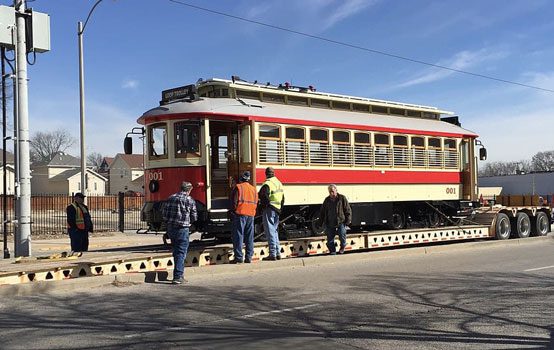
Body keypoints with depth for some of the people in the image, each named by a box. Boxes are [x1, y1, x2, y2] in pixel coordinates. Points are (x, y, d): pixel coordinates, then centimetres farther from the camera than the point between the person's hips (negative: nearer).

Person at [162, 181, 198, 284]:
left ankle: (180, 273, 27)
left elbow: (164, 213, 6)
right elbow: (194, 217, -1)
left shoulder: (171, 198, 7)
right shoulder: (190, 200, -5)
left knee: (176, 251, 18)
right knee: (181, 252, -2)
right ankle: (178, 277, -7)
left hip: (171, 228, 5)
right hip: (182, 229, -5)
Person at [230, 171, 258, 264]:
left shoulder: (238, 187, -5)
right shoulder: (254, 189, 14)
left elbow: (234, 201, -10)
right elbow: (256, 203, 14)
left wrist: (234, 210, 1)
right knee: (249, 237, 9)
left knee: (238, 236, -2)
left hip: (240, 214, -5)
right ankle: (249, 257, 10)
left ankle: (238, 257, -5)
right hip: (251, 215, 5)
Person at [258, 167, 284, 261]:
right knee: (275, 231, 16)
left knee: (270, 231, -5)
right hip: (277, 210, 8)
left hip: (269, 210, -8)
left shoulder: (267, 184, -15)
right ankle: (278, 253, 18)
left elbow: (263, 197, -21)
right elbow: (282, 199, 18)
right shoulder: (279, 183, 13)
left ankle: (272, 254, -6)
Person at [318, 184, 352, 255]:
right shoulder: (327, 200, 9)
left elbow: (348, 210, -1)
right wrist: (321, 222, 13)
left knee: (342, 235, -12)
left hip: (341, 222, -3)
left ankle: (342, 247, 18)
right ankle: (332, 251, 20)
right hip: (330, 223, 3)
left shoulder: (342, 198, -2)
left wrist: (348, 220, -8)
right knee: (330, 238, 3)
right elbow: (322, 212, 16)